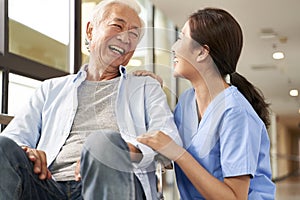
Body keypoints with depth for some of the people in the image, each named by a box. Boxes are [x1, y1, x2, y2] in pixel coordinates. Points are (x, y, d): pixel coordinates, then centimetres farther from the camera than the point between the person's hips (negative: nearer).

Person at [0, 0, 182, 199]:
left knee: (105, 141, -36)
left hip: (115, 184, -2)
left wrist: (118, 151, -18)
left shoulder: (147, 88, 23)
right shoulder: (52, 88, 28)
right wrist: (24, 152, -10)